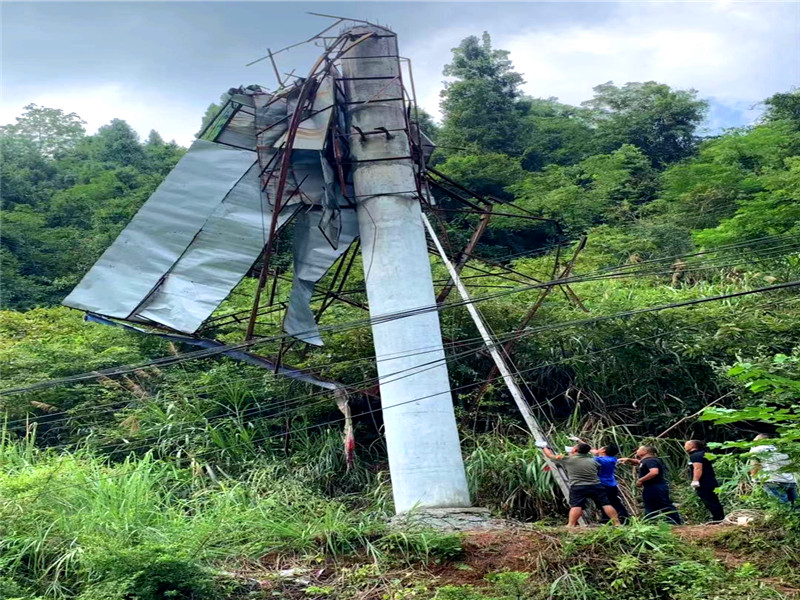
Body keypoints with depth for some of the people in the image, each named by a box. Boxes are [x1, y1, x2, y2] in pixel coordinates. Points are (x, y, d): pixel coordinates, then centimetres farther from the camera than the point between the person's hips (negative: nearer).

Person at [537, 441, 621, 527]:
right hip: (596, 486, 3)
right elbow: (599, 468, 35)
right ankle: (617, 523, 2)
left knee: (576, 506, -9)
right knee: (605, 504, 3)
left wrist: (544, 447, 33)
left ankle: (571, 525, -20)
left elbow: (551, 456, 14)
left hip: (578, 487, -3)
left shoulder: (567, 460, 4)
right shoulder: (592, 460, 15)